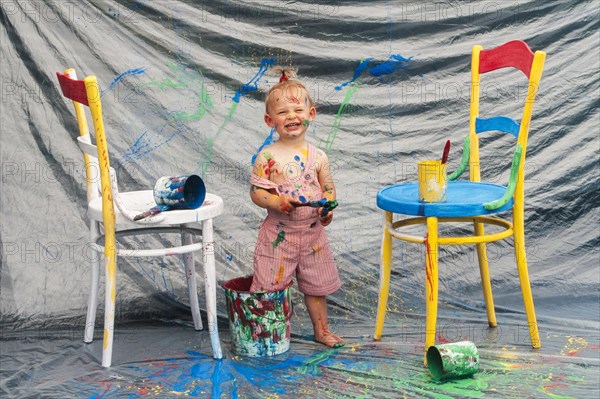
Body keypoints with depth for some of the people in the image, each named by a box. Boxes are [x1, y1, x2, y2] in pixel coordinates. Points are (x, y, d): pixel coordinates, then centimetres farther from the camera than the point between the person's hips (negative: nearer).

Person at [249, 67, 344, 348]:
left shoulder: (317, 156, 2)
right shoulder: (267, 157, -8)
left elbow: (329, 188, 9)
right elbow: (256, 191, -7)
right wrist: (276, 202, -24)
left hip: (312, 232, 3)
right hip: (278, 233, -3)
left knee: (316, 285, 15)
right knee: (269, 285, 1)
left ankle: (322, 330, 31)